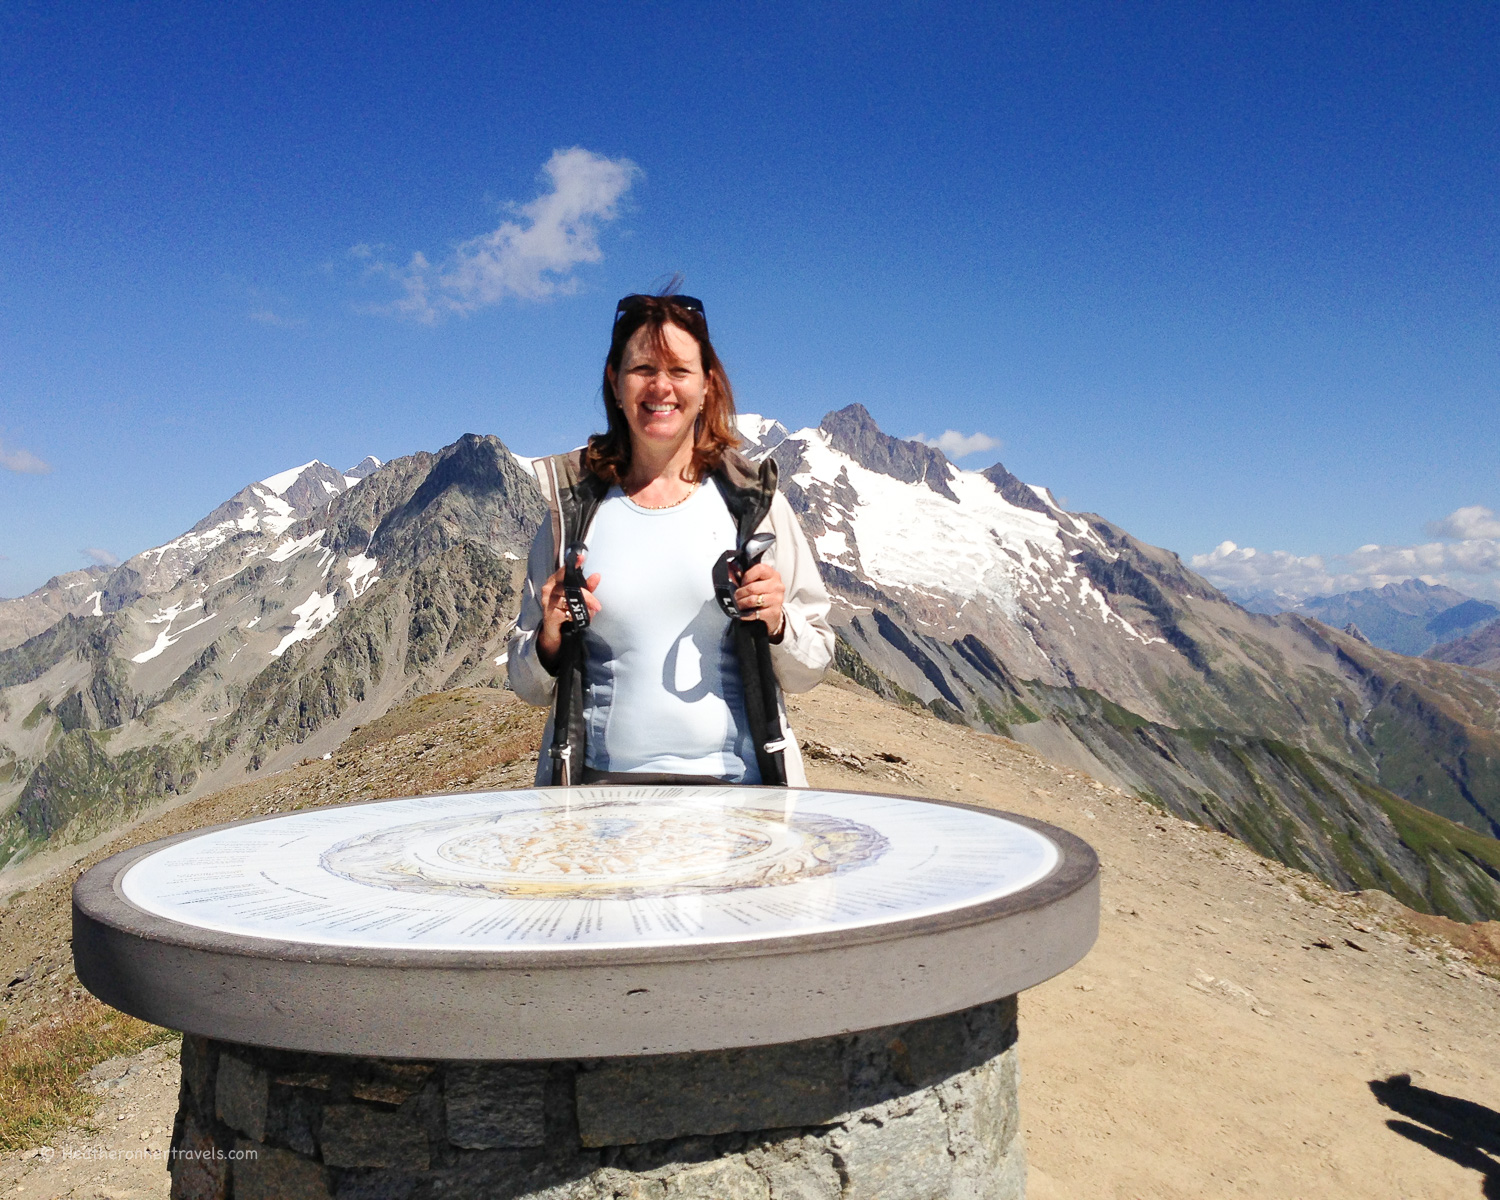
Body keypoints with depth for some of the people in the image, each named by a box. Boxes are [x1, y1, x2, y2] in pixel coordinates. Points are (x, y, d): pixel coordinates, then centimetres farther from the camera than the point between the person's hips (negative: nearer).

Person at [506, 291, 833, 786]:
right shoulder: (573, 512, 8)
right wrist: (551, 641, -4)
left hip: (735, 784, -1)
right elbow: (528, 686, 15)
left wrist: (775, 624, -8)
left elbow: (811, 669, 11)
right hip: (599, 781, 2)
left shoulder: (753, 503, 5)